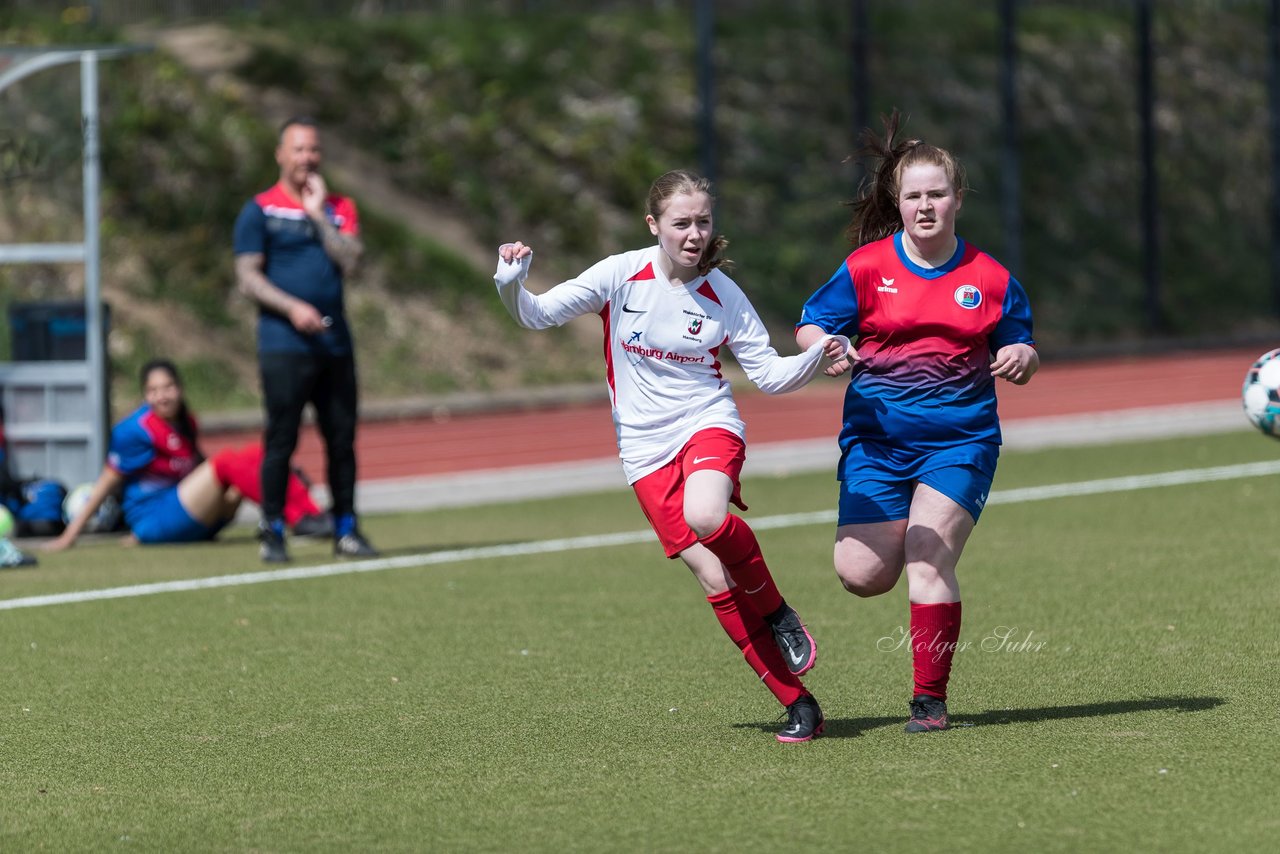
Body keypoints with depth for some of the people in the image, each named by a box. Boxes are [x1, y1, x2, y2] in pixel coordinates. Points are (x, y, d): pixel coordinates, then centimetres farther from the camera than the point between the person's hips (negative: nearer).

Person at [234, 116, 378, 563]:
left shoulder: (339, 208, 13)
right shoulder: (259, 210, 2)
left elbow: (349, 261, -2)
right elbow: (248, 277, -5)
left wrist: (319, 214, -6)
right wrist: (292, 307, -17)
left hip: (335, 342, 4)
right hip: (284, 343, -4)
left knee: (342, 439, 5)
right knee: (281, 439, -5)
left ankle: (345, 530, 13)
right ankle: (272, 533, 1)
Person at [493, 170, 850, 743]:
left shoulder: (722, 295, -3)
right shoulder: (622, 275, -5)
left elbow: (770, 374, 2)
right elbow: (537, 315, -2)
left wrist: (819, 355, -16)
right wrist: (511, 285, -23)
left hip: (708, 424, -1)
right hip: (646, 449, 1)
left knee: (705, 517, -36)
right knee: (713, 577, -9)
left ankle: (776, 611, -7)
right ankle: (797, 704, -2)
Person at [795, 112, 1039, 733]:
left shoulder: (990, 279, 3)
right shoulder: (867, 267, 1)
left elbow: (1019, 355, 11)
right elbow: (809, 326, 4)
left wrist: (1021, 358, -13)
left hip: (960, 439, -1)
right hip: (877, 436, 1)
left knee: (927, 561, -17)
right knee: (862, 574, -5)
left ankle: (930, 701, -5)